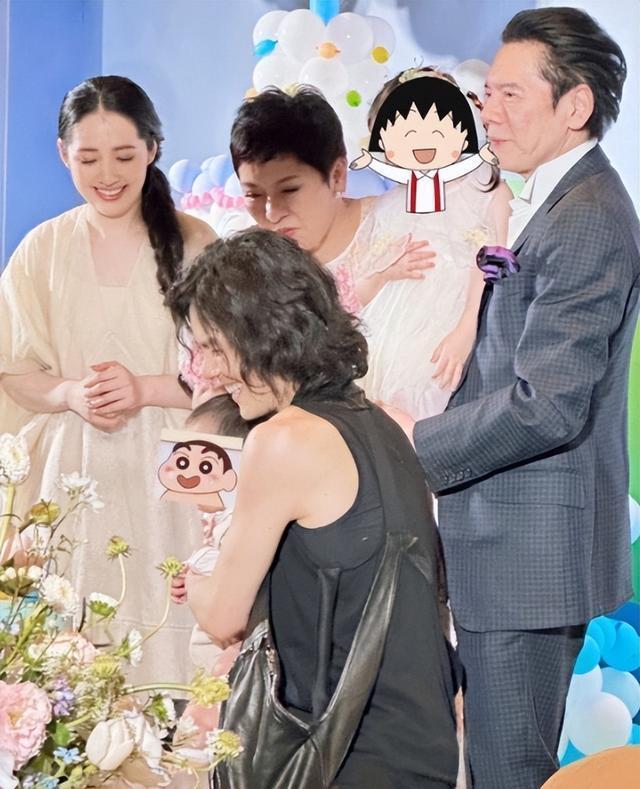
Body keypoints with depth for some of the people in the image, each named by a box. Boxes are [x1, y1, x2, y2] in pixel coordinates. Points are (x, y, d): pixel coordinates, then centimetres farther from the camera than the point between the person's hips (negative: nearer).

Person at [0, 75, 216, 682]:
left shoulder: (192, 244, -2)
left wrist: (144, 390, -16)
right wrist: (72, 395, -12)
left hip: (167, 474, -2)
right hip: (74, 476, 2)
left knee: (166, 628, -4)